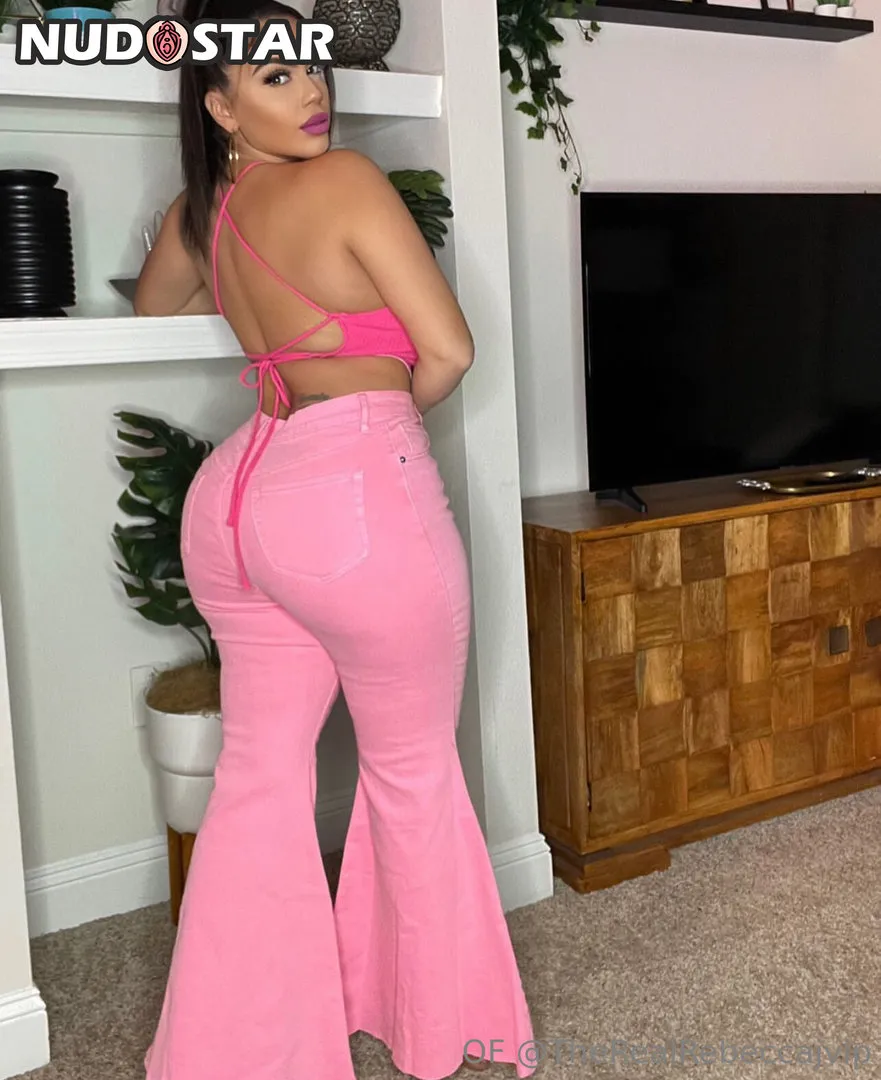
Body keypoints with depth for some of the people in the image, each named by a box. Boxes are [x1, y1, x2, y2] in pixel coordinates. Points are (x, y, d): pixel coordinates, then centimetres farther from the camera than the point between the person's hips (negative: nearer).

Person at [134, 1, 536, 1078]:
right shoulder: (346, 179, -7)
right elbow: (448, 351, -8)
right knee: (413, 768, 11)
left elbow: (154, 307, 35)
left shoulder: (196, 212, 13)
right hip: (357, 488, -6)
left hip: (233, 493, 7)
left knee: (258, 770, 15)